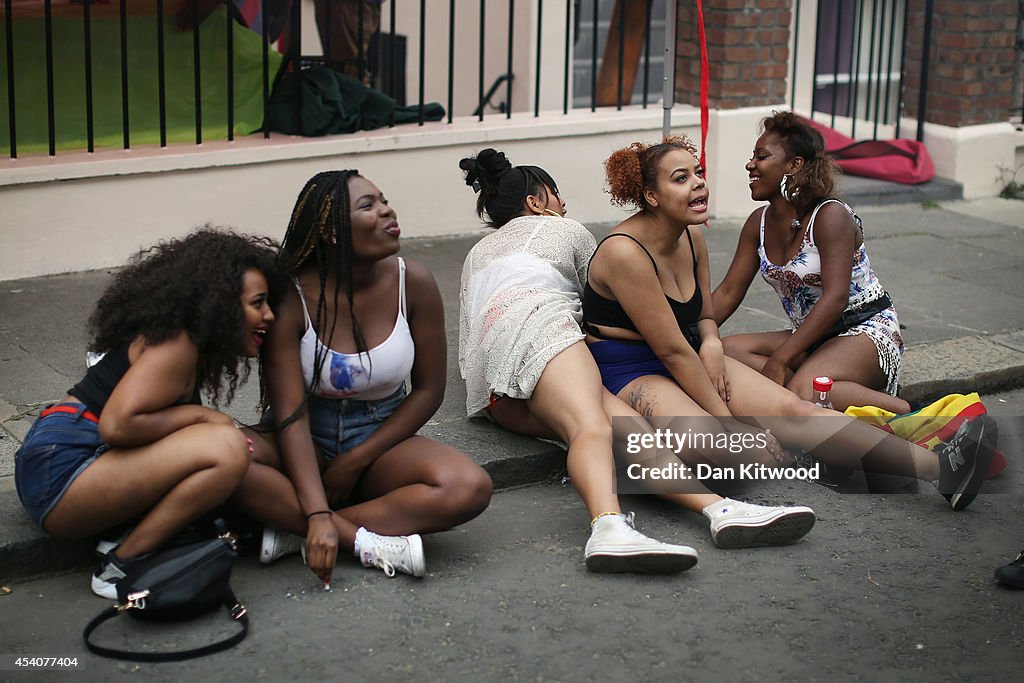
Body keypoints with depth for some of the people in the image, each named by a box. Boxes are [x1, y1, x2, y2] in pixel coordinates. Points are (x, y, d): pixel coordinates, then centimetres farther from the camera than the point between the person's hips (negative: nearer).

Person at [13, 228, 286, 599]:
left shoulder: (191, 344, 17)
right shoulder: (175, 344, -13)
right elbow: (117, 424, -24)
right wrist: (200, 415, -12)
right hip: (60, 468, -10)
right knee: (226, 448, -24)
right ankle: (120, 568, -16)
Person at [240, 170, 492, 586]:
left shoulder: (412, 283, -10)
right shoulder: (292, 299, -17)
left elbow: (428, 390, -2)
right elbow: (290, 415, -22)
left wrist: (356, 461, -8)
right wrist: (317, 515, -33)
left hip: (382, 439, 2)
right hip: (309, 442, -2)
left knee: (469, 488, -29)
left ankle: (292, 529, -25)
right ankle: (368, 542, -31)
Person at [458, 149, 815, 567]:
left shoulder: (477, 253, 41)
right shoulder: (563, 229, 27)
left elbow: (464, 350, 44)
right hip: (537, 321, -5)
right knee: (593, 428, -32)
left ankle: (720, 508, -39)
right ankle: (609, 528, -65)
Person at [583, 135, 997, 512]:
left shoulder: (692, 237, 6)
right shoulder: (625, 252, -21)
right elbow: (672, 350, -21)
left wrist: (711, 345, -7)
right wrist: (728, 421, -17)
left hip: (691, 358, 6)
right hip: (629, 374, -6)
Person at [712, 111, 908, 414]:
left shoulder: (831, 216, -17)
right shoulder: (759, 223, 6)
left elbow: (835, 298, -25)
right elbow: (728, 292, 9)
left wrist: (779, 360, -29)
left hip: (866, 330, -8)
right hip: (811, 338, 8)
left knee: (804, 392, -36)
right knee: (725, 350, -16)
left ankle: (905, 414, -20)